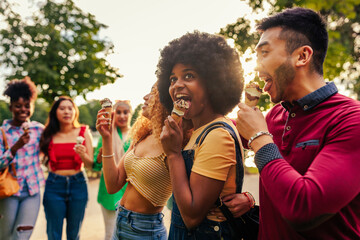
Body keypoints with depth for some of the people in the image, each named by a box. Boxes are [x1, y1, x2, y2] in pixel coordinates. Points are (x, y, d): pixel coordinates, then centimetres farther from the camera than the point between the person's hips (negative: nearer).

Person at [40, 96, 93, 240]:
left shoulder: (83, 132, 0)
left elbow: (90, 164, -3)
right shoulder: (48, 135, 1)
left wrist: (83, 155, -20)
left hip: (78, 184, 0)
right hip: (54, 186, 0)